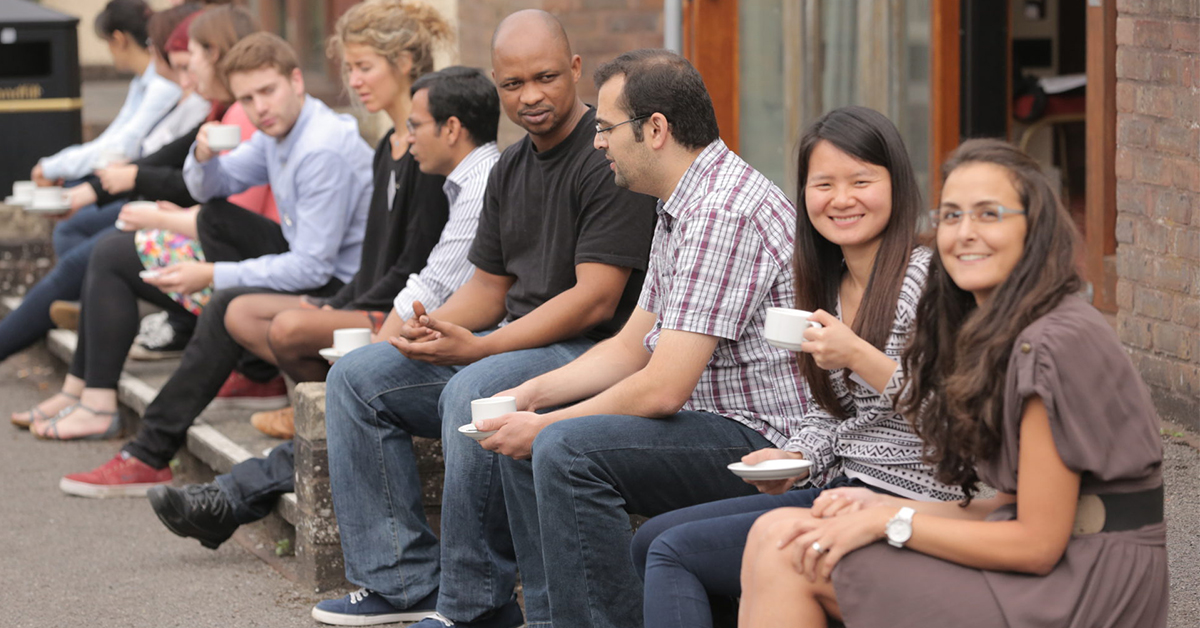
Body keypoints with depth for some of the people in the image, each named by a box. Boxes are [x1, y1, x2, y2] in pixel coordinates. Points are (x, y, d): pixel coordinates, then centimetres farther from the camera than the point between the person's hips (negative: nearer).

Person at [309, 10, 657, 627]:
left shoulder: (607, 159, -14)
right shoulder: (510, 169, 15)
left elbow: (596, 300, -20)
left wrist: (477, 348, -22)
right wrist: (431, 327, -4)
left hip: (590, 349, -9)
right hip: (512, 341, 10)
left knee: (472, 393, -36)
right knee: (356, 377, 0)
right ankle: (401, 579, -2)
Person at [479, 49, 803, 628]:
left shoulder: (725, 212, -21)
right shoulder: (681, 207, 13)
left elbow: (662, 388, -24)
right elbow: (630, 347, 20)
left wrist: (545, 425, -12)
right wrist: (529, 396, 7)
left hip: (762, 442, -11)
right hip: (704, 418, 11)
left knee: (567, 448, -27)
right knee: (521, 438, 13)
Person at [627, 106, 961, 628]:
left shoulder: (926, 278, -14)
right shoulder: (831, 283, 14)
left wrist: (860, 357, -27)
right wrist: (798, 460, 2)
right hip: (833, 489, 9)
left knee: (675, 551, -10)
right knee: (653, 540, 11)